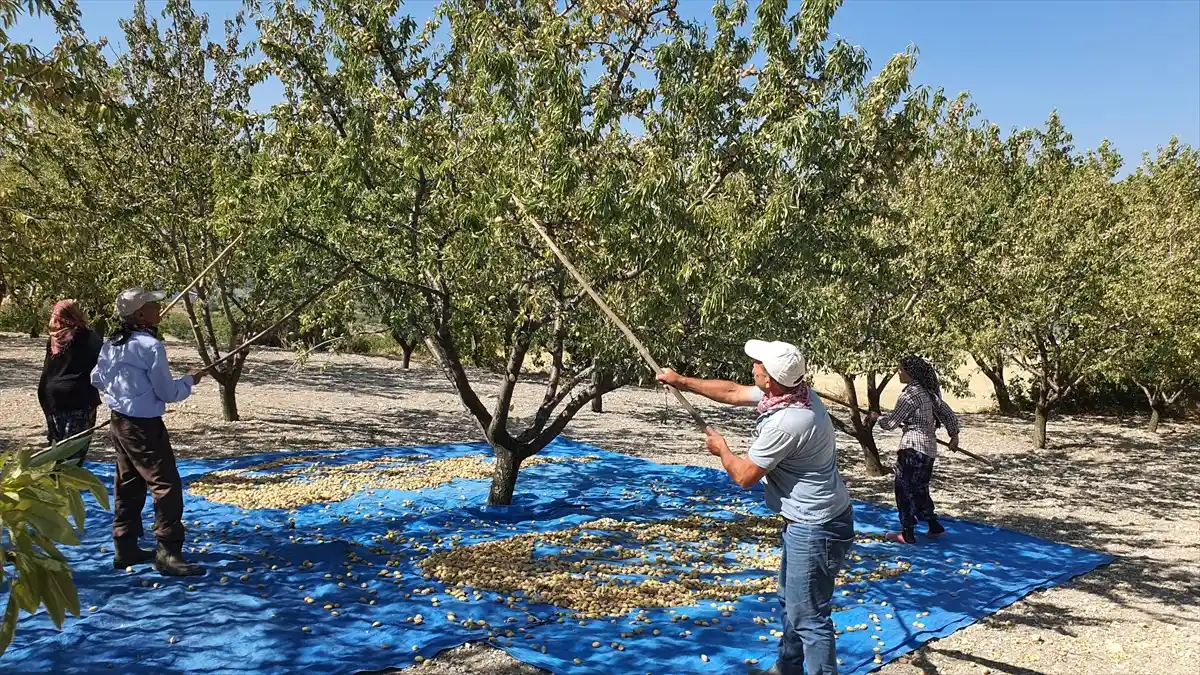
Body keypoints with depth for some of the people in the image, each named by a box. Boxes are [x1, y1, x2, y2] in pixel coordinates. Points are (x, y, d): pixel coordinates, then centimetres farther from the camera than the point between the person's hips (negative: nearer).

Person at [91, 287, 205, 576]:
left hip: (119, 423, 9)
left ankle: (125, 548, 23)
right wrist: (190, 380, 2)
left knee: (128, 486, 16)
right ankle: (168, 553, -5)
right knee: (167, 486, -5)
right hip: (144, 427, -9)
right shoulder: (150, 346, -19)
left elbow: (97, 379, 18)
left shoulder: (111, 344, 6)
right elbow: (167, 392, -15)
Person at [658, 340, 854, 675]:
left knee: (808, 617, -2)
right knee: (791, 602, 25)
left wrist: (722, 450, 2)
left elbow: (744, 476, -19)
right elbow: (732, 392, 12)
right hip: (806, 522, 11)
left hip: (816, 530, -11)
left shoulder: (786, 423, -31)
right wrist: (683, 381, 16)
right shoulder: (793, 392, -3)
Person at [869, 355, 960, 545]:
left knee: (905, 489, 0)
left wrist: (878, 417, 6)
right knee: (919, 489, 20)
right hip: (929, 448, 9)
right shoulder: (929, 392, 9)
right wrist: (954, 434, 26)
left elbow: (891, 422, -13)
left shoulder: (910, 394, -16)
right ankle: (934, 526, 26)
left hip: (913, 448, -9)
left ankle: (907, 534, 5)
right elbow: (948, 413, 16)